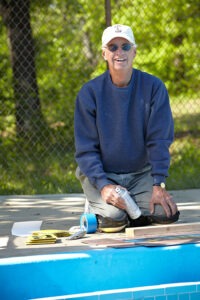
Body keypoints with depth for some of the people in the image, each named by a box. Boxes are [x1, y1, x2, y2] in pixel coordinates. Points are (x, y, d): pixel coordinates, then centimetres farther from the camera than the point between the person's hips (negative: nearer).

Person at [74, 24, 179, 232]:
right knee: (112, 219, -27)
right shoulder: (89, 92, -8)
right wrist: (103, 186, -23)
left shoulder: (153, 88, -6)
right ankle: (96, 209, 8)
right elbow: (86, 149, -9)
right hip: (101, 174, -2)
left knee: (167, 214, -20)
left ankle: (128, 212, 10)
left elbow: (159, 141, -8)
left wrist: (158, 185, -19)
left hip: (141, 174, 2)